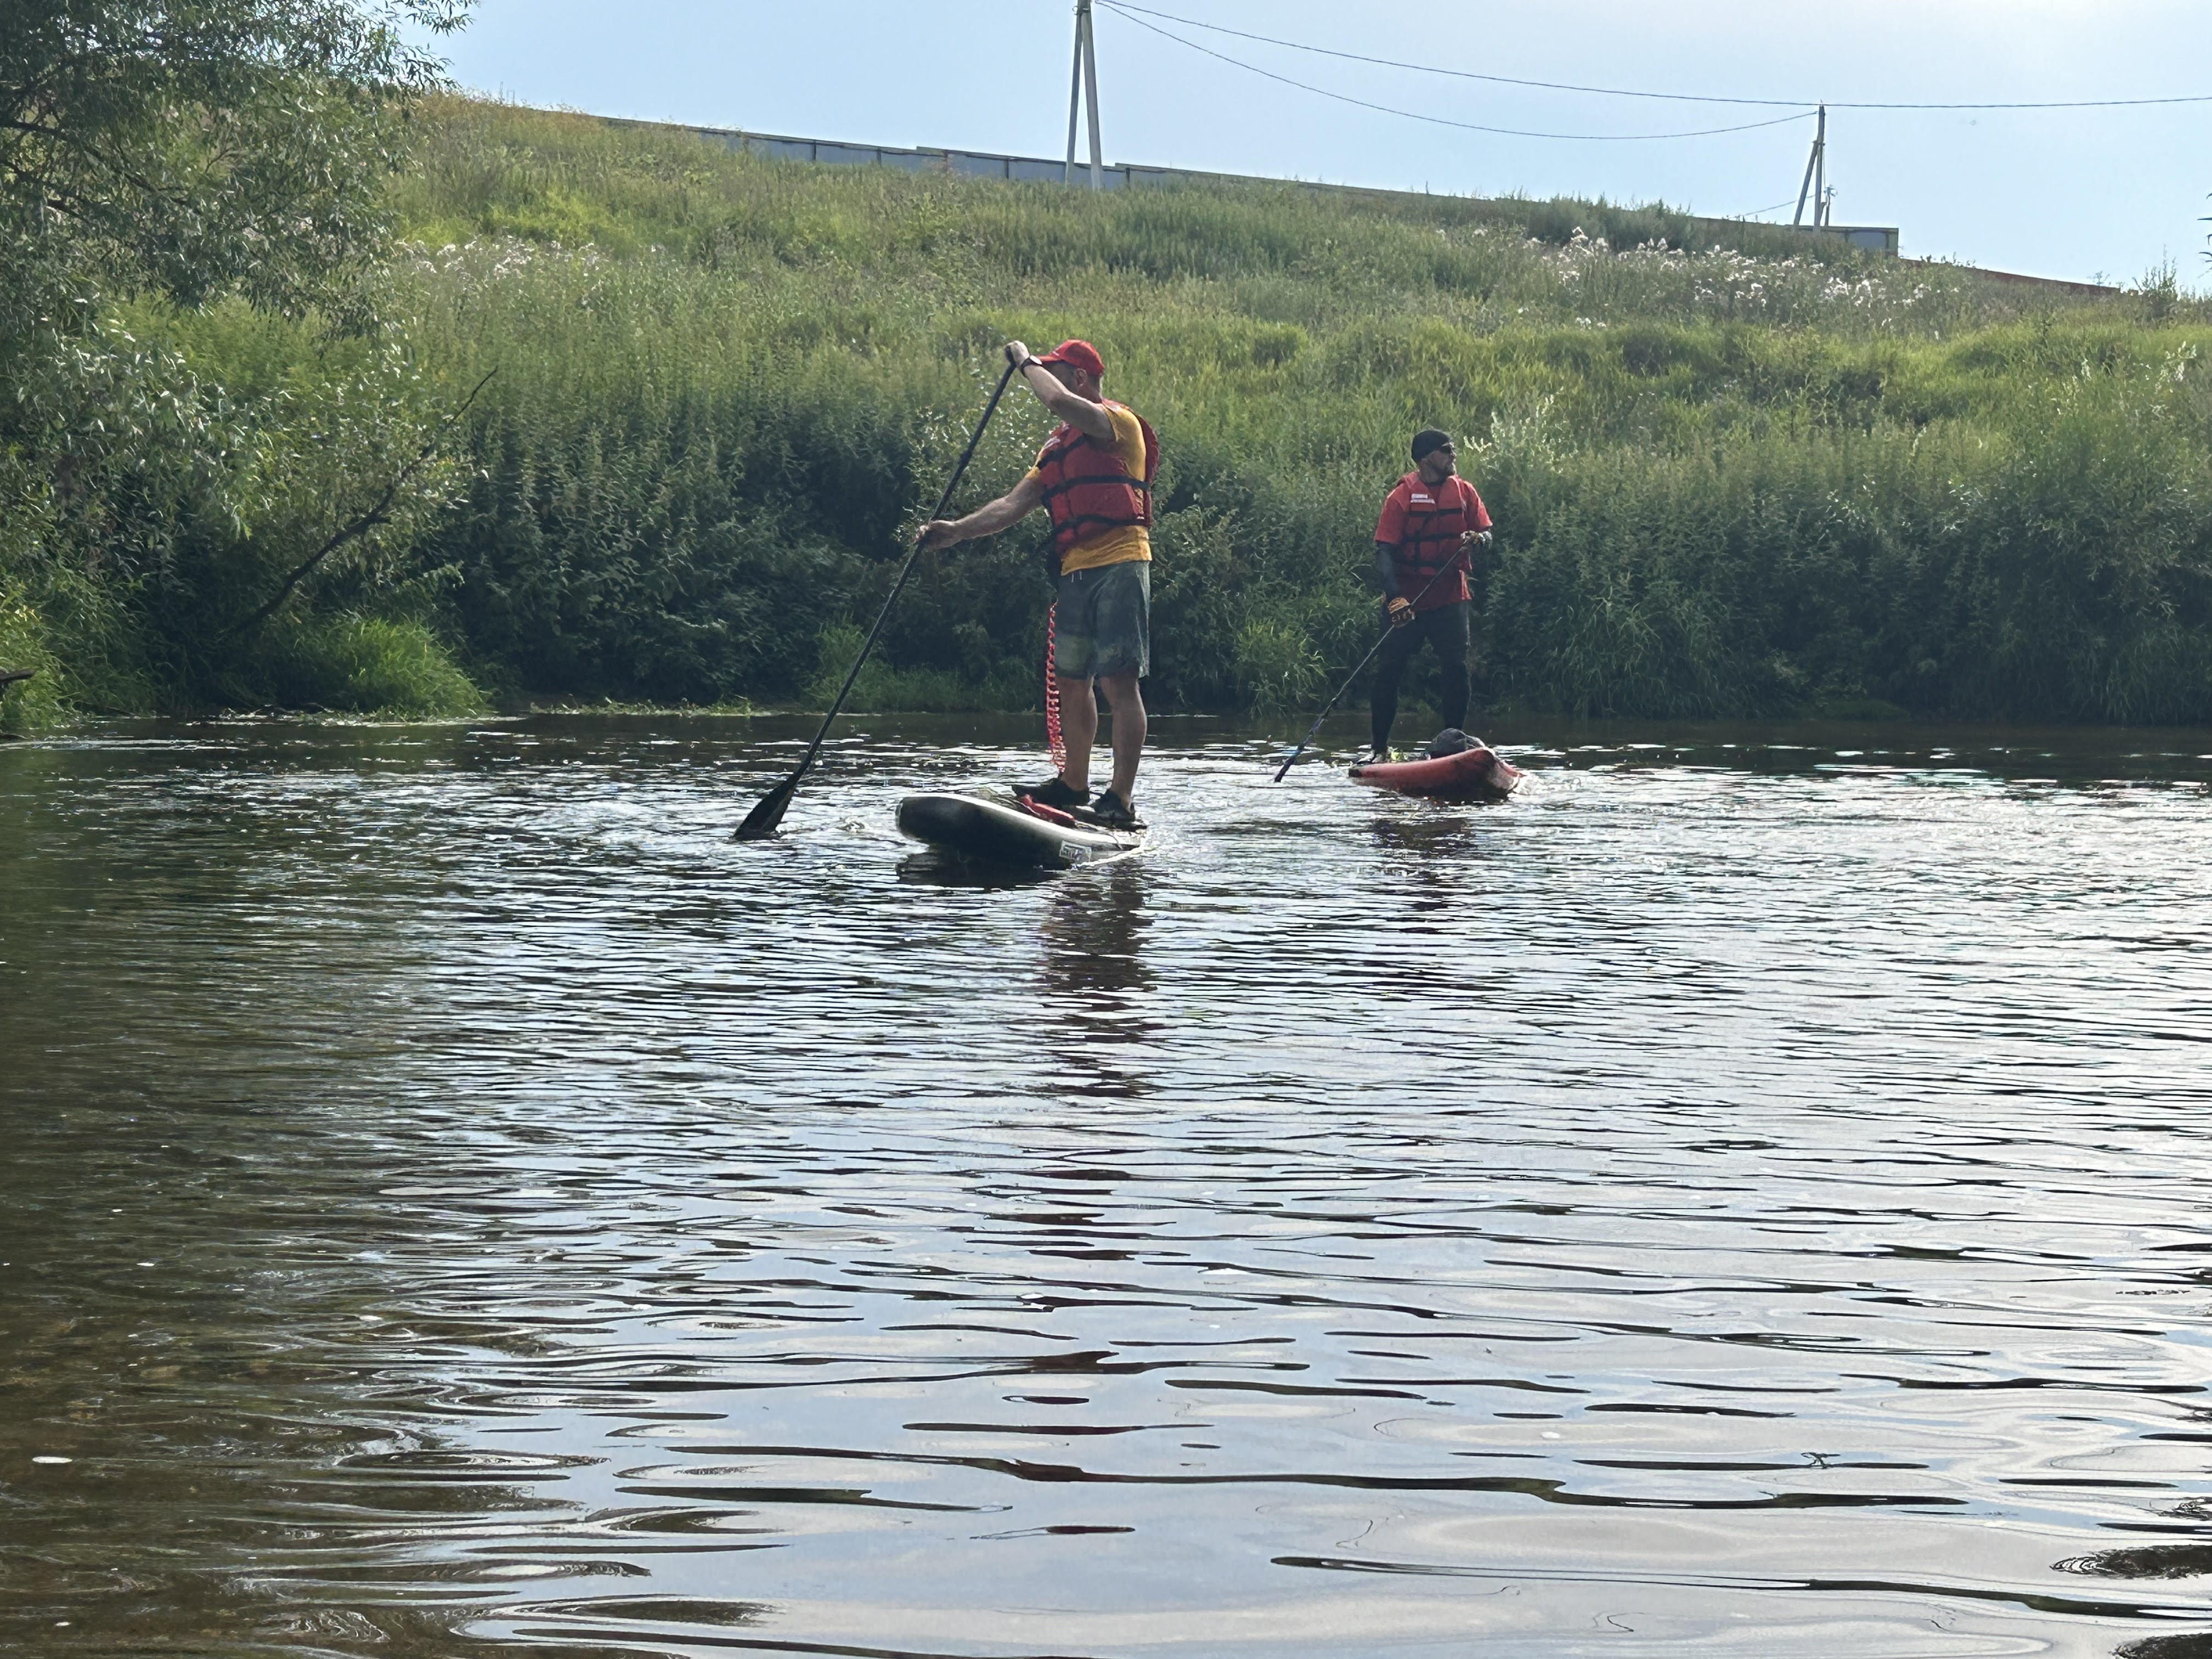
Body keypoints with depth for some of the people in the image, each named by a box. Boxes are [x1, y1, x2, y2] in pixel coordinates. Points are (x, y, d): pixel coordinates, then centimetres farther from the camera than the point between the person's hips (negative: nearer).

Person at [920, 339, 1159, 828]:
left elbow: (1058, 401, -24)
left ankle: (1122, 800, -13)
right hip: (1077, 571, 9)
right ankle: (1074, 785, 26)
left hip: (1119, 564, -9)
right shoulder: (1057, 447, 22)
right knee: (1071, 679, 13)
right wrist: (958, 530, 6)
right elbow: (1016, 504, 17)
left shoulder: (1118, 422, -5)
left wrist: (1026, 363, -6)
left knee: (1118, 681, -11)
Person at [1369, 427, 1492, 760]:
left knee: (1456, 669, -7)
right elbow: (1384, 551, -12)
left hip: (1451, 598, 3)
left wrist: (1476, 539, -17)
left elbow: (1486, 533, 9)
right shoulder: (1401, 497, -7)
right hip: (1407, 600, -3)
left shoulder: (1463, 491, 6)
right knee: (1388, 672, -4)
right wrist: (1394, 596, -25)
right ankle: (1380, 751, 6)